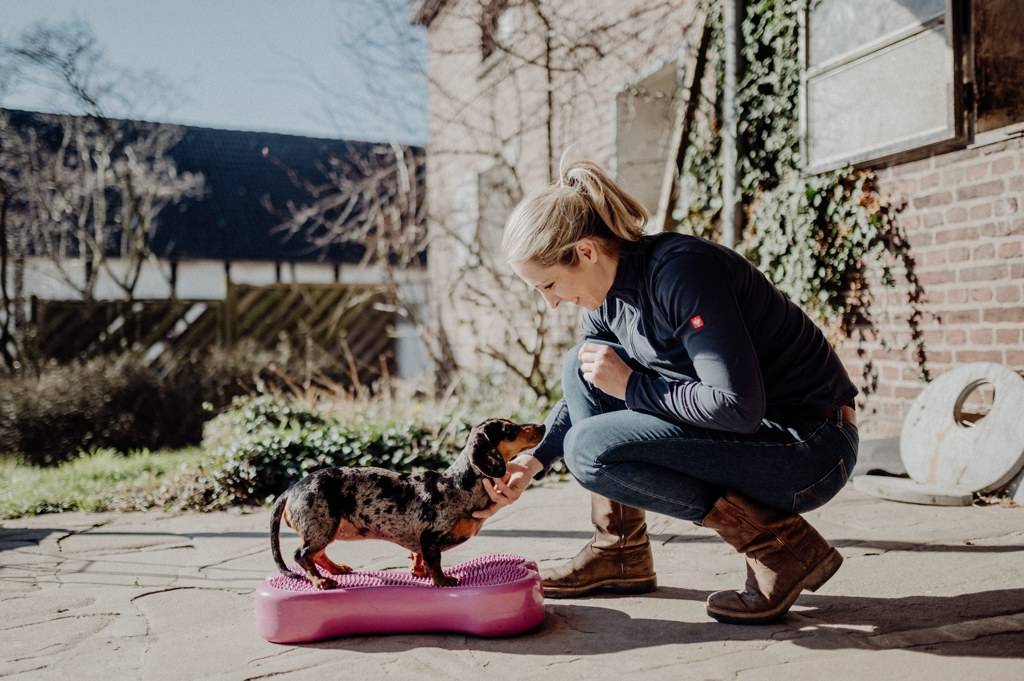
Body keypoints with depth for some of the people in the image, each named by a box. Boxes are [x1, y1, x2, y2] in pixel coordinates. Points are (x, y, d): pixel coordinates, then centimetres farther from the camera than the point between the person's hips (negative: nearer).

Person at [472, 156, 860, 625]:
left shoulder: (681, 271, -25)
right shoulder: (608, 296, 2)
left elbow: (737, 407, -29)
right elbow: (586, 389, 19)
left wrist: (632, 386, -17)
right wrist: (534, 461, 7)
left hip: (810, 450, -9)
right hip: (749, 431, 9)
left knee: (590, 449, -20)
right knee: (582, 367, 5)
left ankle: (781, 543, -10)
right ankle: (621, 556, 8)